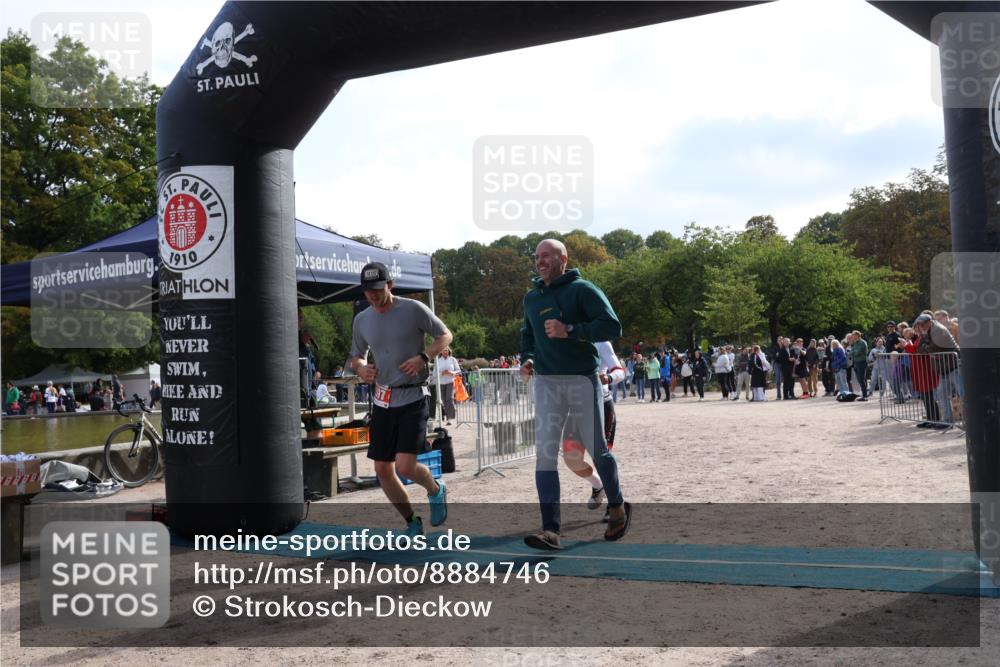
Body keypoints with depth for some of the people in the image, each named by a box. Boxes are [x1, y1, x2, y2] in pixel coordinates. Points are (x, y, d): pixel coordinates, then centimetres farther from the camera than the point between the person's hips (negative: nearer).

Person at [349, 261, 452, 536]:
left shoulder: (413, 310, -7)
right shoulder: (361, 320, 7)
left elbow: (445, 335, 2)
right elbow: (356, 356, 20)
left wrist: (423, 357, -15)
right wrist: (361, 367, -4)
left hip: (412, 398, -5)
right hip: (382, 400, 5)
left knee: (405, 466, -16)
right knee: (382, 469, 5)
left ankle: (435, 490, 18)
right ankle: (412, 522, 25)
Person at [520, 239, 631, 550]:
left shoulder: (582, 290, -6)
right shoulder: (531, 298, 12)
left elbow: (612, 326, -15)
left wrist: (569, 330, -23)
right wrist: (526, 359, 7)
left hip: (583, 380, -4)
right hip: (546, 383, 4)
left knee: (598, 451, 6)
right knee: (545, 454, -8)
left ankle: (618, 507, 32)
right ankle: (550, 530, -9)